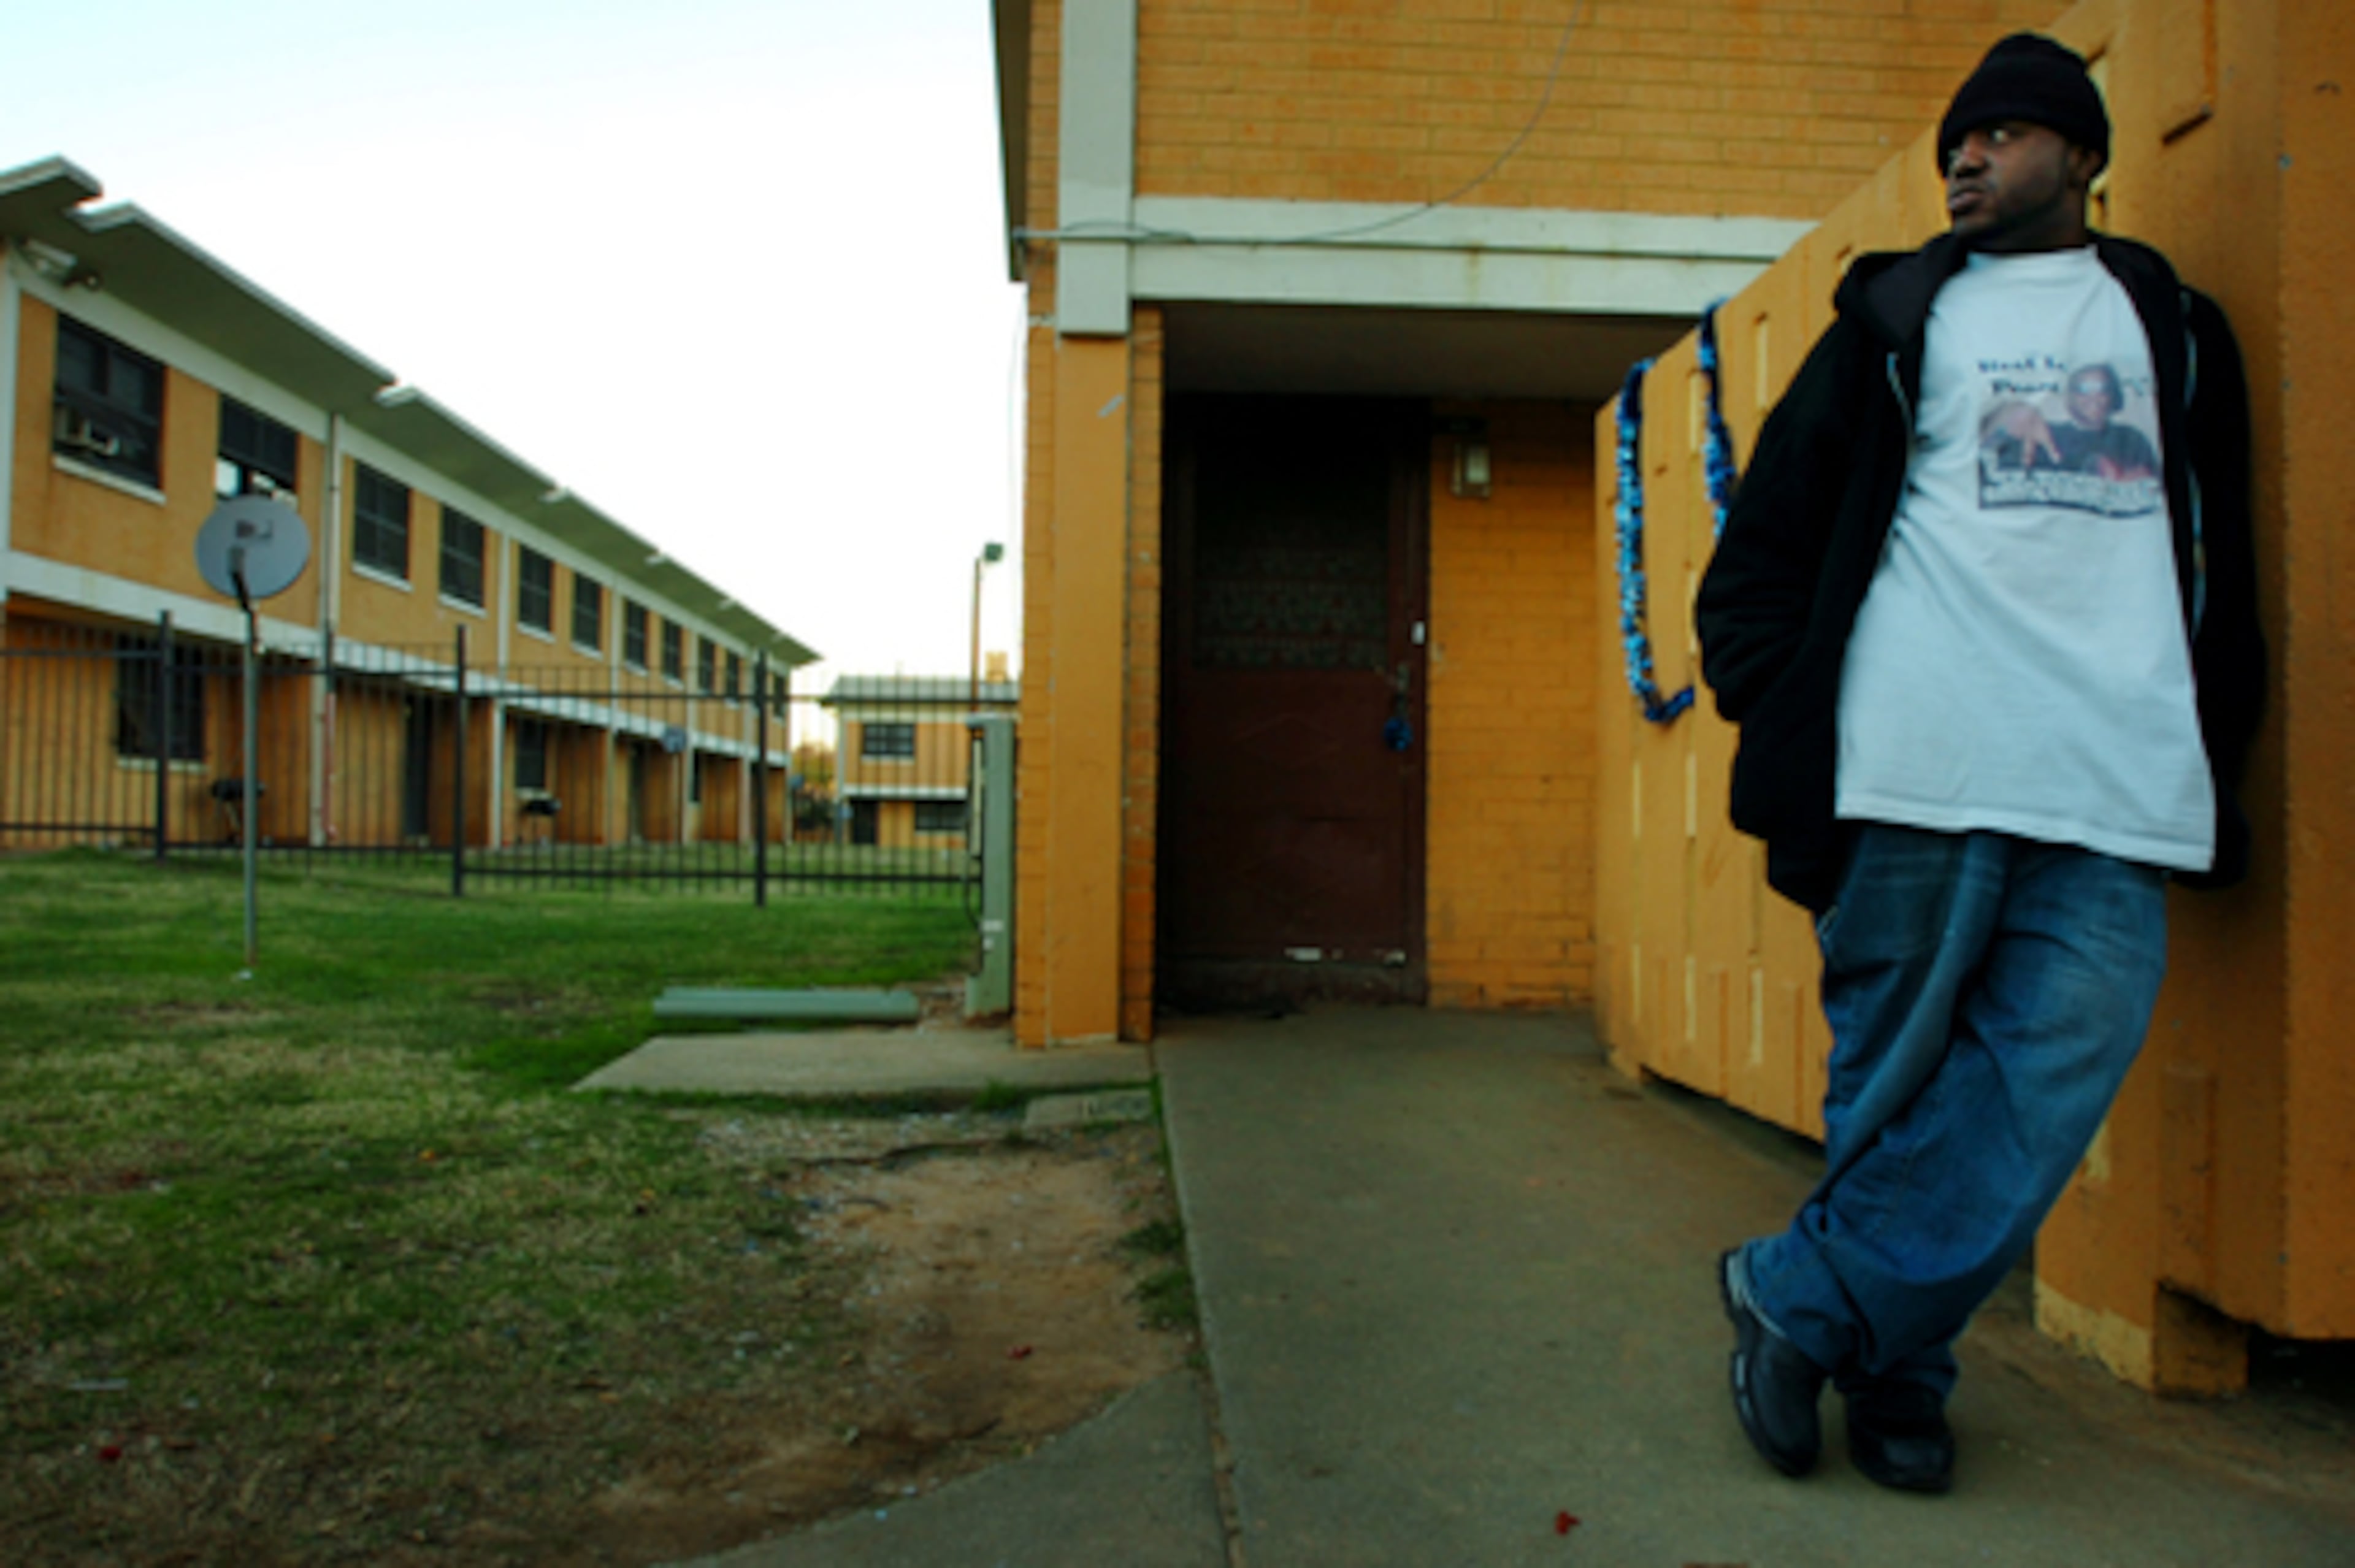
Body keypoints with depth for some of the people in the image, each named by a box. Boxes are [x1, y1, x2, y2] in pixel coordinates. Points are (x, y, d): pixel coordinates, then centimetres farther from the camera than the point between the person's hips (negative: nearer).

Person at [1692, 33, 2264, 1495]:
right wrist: (1787, 711, -3)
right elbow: (1766, 536, 9)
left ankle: (1802, 1300, 4)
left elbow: (2228, 556, 23)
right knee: (1894, 1085, 0)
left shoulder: (2178, 328, 22)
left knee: (2045, 1087, -9)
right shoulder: (1896, 318, 14)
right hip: (1915, 768, -2)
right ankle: (1893, 1369, 16)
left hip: (2119, 783, 3)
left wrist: (2220, 739, 12)